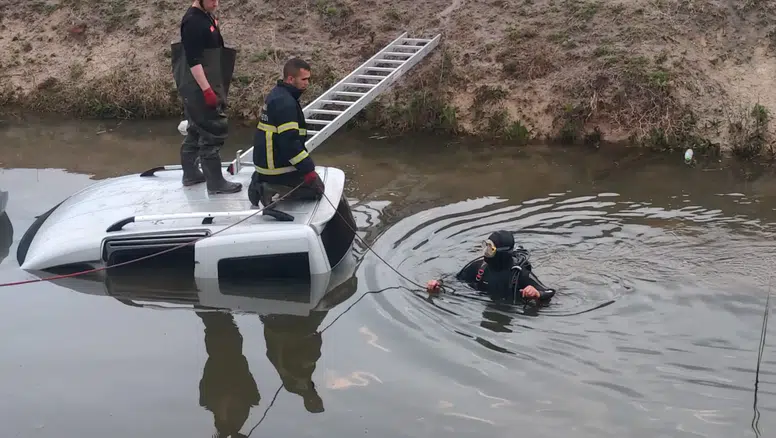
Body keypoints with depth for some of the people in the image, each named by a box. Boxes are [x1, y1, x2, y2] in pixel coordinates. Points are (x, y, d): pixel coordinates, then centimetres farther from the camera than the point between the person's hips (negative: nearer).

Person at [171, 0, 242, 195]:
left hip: (204, 85, 10)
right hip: (199, 87, -10)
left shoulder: (207, 16, 11)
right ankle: (215, 182, -3)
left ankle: (190, 173, 28)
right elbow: (193, 60, -23)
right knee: (213, 130, -7)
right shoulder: (192, 21, -19)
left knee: (197, 130, 17)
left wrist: (215, 87, 23)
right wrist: (207, 90, -25)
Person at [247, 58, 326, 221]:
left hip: (267, 161, 10)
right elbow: (289, 141, -28)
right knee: (316, 188, 3)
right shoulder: (285, 103, -22)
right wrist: (307, 168, -23)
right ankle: (270, 190, -12)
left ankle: (263, 181, 10)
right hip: (278, 167, -10)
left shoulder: (277, 94, 11)